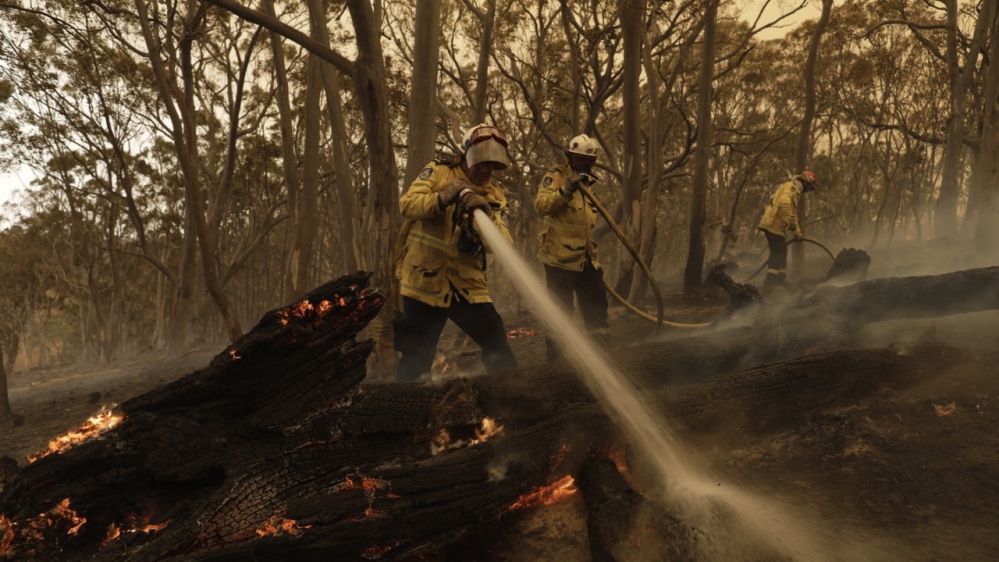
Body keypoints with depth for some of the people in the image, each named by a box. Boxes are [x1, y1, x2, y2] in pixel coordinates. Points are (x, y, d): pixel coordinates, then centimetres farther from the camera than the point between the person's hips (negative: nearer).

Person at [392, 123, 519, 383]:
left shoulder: (494, 196, 5)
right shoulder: (438, 173, -1)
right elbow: (407, 205, -14)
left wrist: (488, 218, -28)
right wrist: (443, 198, -28)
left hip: (466, 284, 3)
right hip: (424, 281, -2)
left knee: (498, 346, -1)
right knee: (417, 358, 4)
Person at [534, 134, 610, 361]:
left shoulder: (587, 182, 19)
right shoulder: (556, 176, -6)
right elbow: (541, 206, -25)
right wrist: (566, 190, -36)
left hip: (586, 259, 8)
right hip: (560, 258, -8)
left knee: (597, 305, 12)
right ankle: (556, 358, 8)